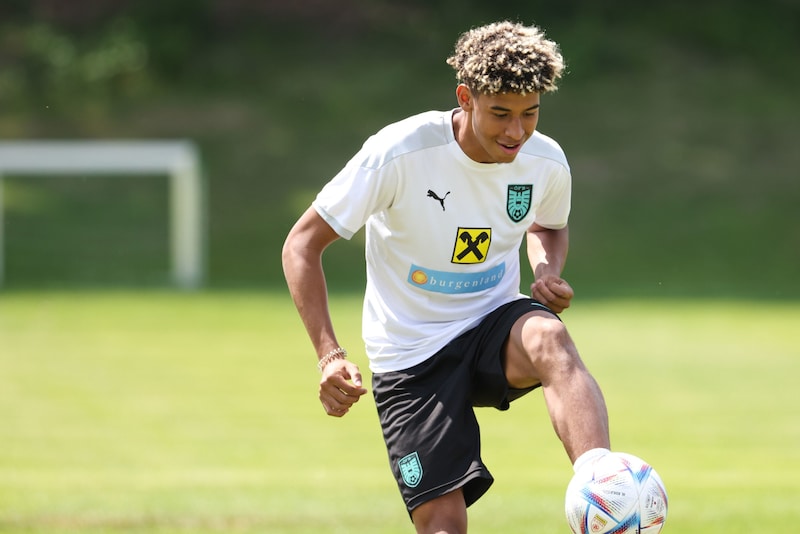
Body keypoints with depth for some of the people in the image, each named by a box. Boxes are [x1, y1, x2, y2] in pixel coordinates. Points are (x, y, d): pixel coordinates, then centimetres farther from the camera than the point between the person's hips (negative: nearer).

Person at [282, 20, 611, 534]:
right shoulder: (399, 153, -20)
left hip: (494, 323, 2)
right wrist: (329, 354, -24)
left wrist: (549, 273, -5)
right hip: (411, 355, -2)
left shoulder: (546, 162, -6)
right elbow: (302, 244, -13)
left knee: (549, 340, -35)